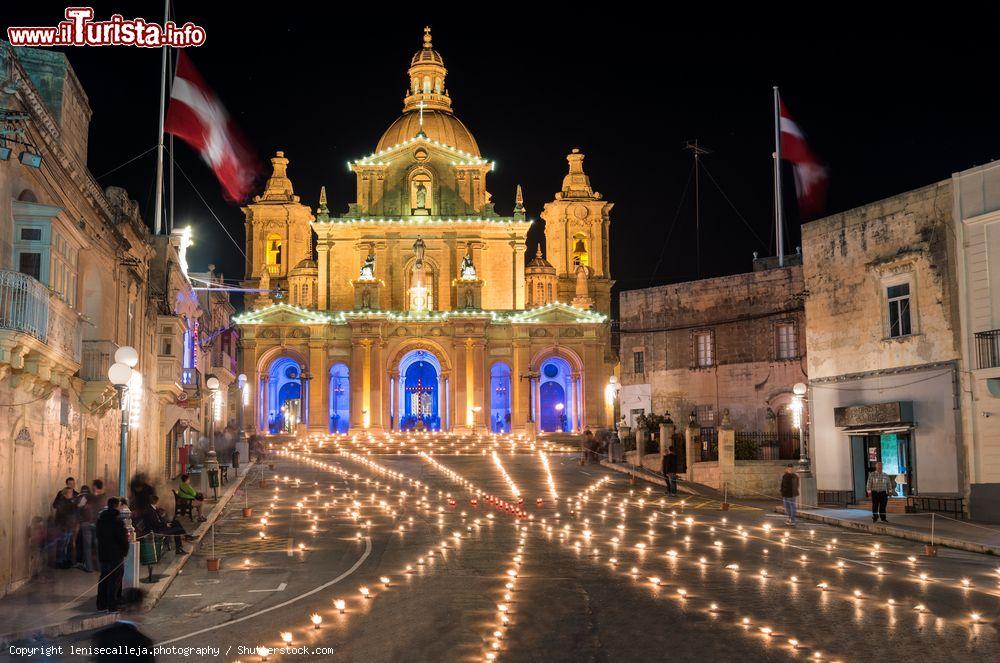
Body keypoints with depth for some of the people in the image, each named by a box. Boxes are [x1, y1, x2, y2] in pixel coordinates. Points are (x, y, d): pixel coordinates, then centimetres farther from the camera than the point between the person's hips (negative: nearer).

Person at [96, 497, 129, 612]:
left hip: (102, 554, 7)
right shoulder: (117, 519, -16)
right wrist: (125, 550, 0)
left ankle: (101, 604, 18)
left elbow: (99, 535, 16)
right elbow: (123, 537, -16)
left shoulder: (100, 518, 7)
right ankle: (112, 606, -1)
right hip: (115, 554, -7)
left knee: (103, 578, 15)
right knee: (115, 580, -1)